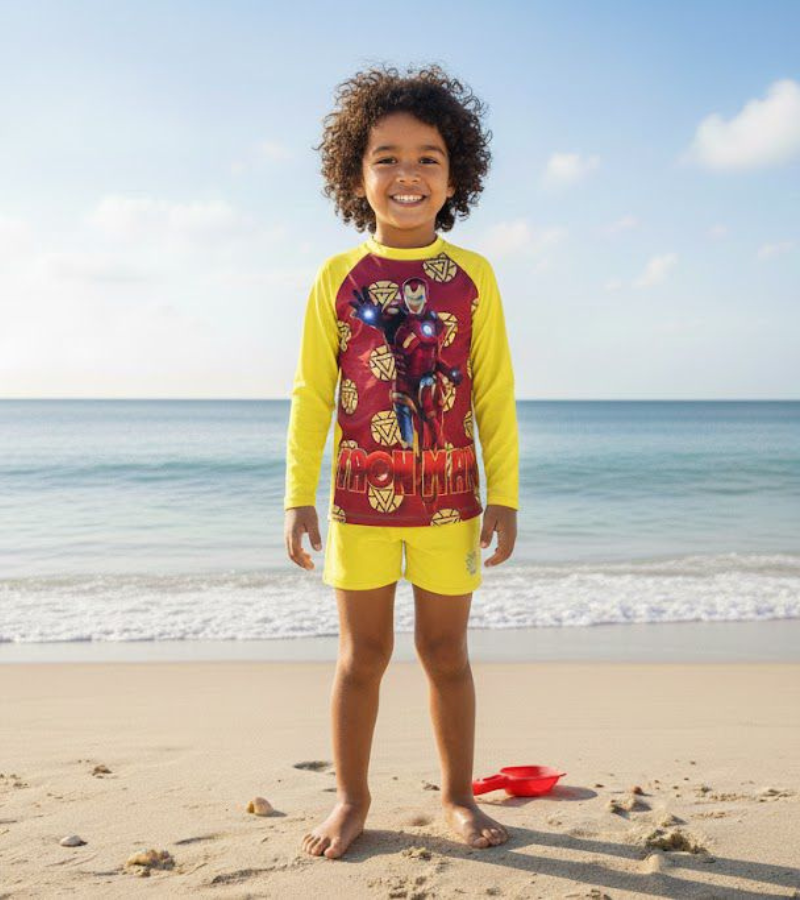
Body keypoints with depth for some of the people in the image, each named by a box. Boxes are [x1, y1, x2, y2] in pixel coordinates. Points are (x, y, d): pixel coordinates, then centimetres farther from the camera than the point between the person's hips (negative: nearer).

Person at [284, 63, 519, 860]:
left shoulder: (472, 276, 0)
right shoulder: (338, 277, 0)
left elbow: (495, 394, 1)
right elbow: (310, 394, 2)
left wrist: (504, 495, -1)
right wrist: (298, 496, -1)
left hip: (450, 497, 0)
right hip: (361, 496, 0)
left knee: (445, 652, 11)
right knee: (362, 654, 10)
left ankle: (457, 796, 29)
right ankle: (351, 799, 28)